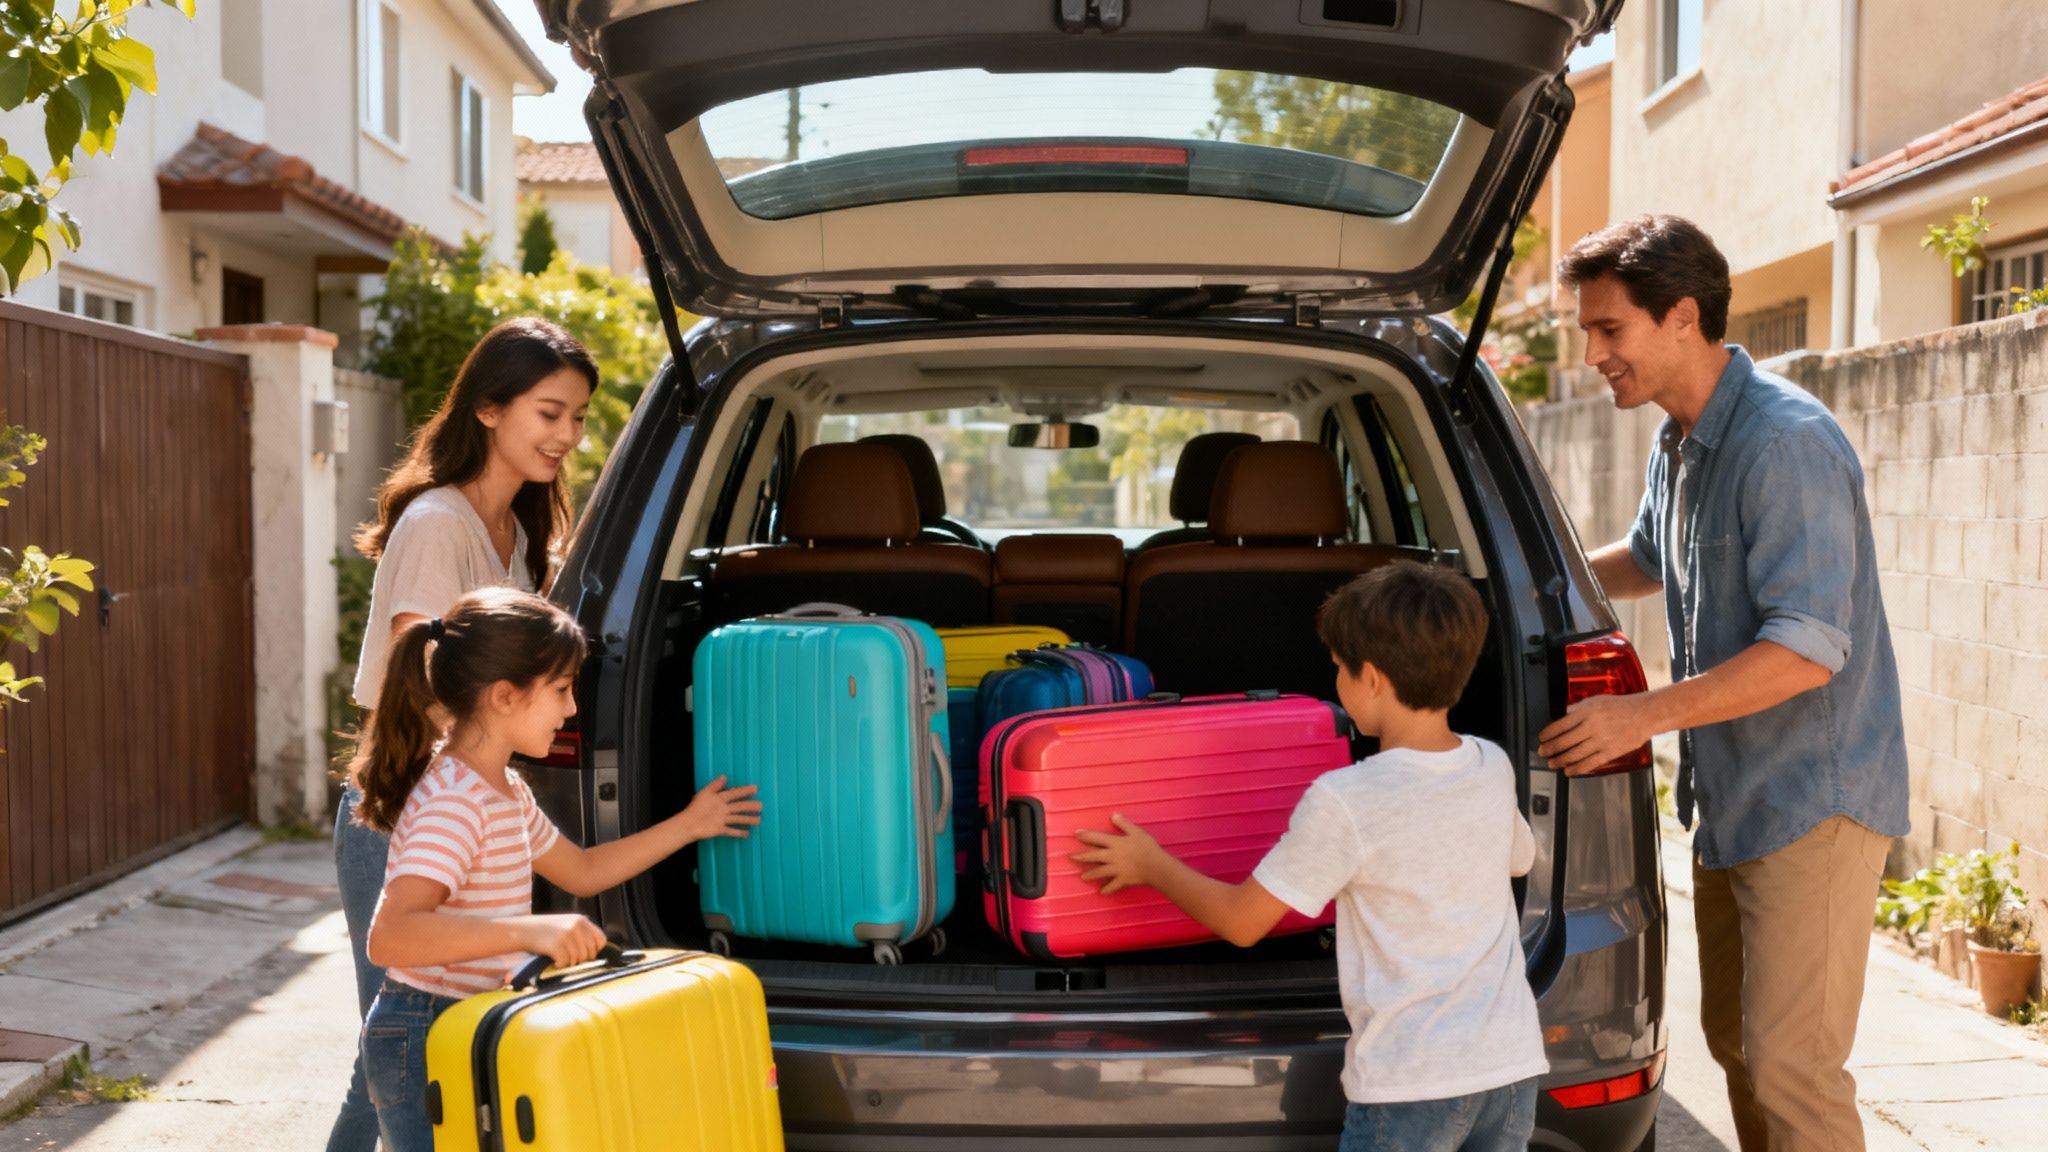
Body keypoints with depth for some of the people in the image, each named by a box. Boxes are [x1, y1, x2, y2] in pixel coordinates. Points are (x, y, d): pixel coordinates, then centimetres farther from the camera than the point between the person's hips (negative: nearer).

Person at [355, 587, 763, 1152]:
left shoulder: (504, 790, 9)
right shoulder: (453, 803, -24)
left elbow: (581, 870, 23)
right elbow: (388, 937, -37)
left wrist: (688, 826, 21)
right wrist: (529, 930, -46)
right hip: (426, 1041, -10)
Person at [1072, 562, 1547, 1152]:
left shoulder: (1345, 802, -16)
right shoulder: (1494, 768, 1)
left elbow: (1241, 921, -7)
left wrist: (1153, 866, 9)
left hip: (1412, 1083, -6)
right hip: (1512, 1063, 6)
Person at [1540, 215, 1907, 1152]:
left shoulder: (1786, 443, -21)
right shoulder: (1678, 442, 9)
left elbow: (1808, 648, -28)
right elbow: (1648, 561, 30)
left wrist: (1645, 714, -31)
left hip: (1813, 801, -10)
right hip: (1730, 797, 10)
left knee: (1790, 1066, -10)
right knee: (1733, 1040, 18)